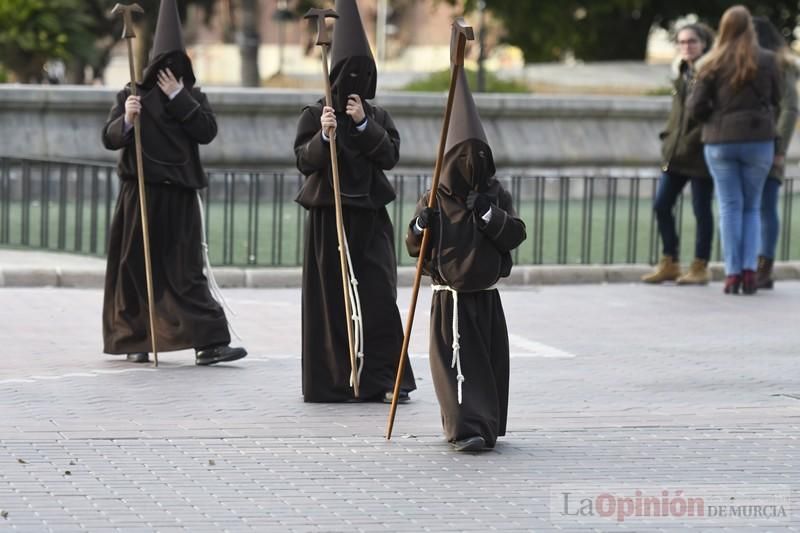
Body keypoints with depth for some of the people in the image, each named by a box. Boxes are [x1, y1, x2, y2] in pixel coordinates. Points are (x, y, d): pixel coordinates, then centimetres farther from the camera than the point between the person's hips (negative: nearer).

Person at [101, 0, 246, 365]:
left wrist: (178, 98, -12)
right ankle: (134, 340, 16)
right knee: (136, 268, 4)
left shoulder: (193, 98, 9)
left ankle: (209, 342, -11)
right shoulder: (132, 96, 3)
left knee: (186, 272, -5)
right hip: (140, 195, -1)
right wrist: (126, 120, -24)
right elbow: (109, 138, -4)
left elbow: (207, 131, -7)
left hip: (179, 197, 1)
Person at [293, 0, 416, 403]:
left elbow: (390, 156, -2)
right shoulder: (315, 114, 0)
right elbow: (304, 161, -8)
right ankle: (332, 380, 6)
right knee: (332, 298, -1)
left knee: (379, 298, -5)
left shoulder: (378, 116, 9)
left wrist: (364, 125, -13)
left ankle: (383, 379, -6)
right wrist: (324, 136, -25)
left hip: (370, 217, 2)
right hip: (328, 215, -2)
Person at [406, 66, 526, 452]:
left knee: (491, 362, 7)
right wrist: (421, 225, -20)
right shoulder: (436, 201, -2)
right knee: (458, 362, -10)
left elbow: (516, 234, -5)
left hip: (486, 296, 3)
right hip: (451, 298, -3)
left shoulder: (495, 196, 5)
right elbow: (415, 247, -1)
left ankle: (487, 425, 20)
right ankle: (465, 428, -14)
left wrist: (488, 213, -16)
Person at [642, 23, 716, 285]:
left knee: (701, 210, 1)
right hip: (675, 152, 8)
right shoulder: (681, 72, 14)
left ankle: (700, 267, 10)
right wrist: (668, 138, 14)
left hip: (700, 155, -8)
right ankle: (669, 263, 16)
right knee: (661, 205, 6)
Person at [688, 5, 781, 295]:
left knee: (730, 207, 6)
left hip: (720, 141, 0)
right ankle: (750, 270, -1)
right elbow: (777, 99, 5)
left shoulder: (712, 64, -4)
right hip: (758, 140, 0)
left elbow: (696, 107, -4)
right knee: (752, 207, 11)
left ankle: (733, 273, -1)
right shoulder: (767, 60, -3)